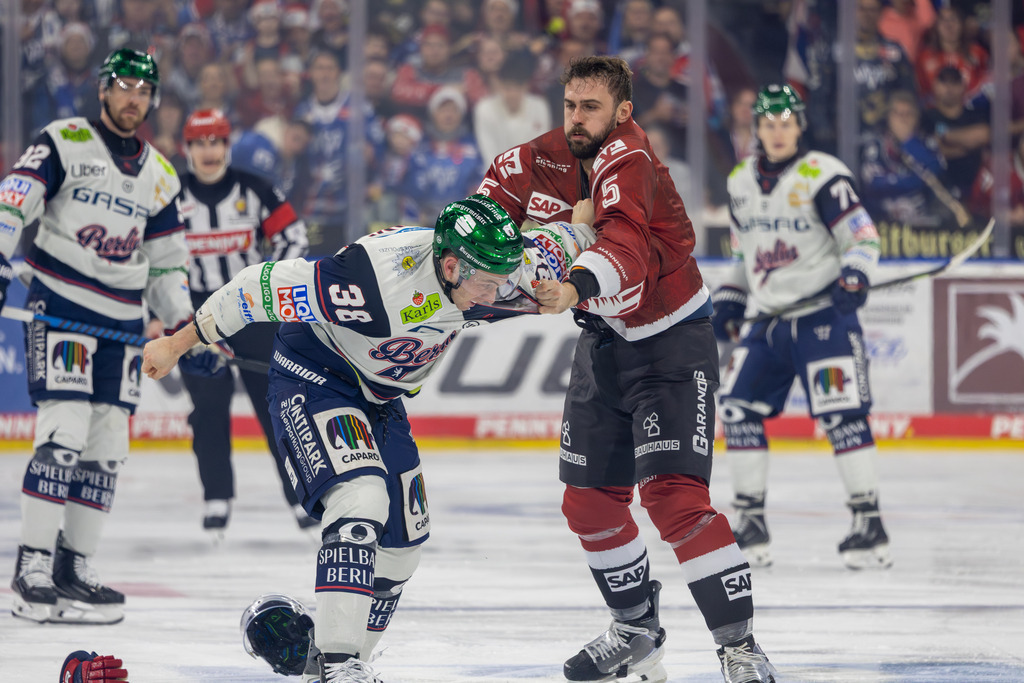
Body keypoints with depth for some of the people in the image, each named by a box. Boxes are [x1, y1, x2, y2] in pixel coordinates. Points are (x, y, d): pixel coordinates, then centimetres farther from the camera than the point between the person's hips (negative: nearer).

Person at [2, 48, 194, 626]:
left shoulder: (160, 176, 15)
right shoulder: (64, 143, -2)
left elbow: (168, 264, 19)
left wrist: (184, 324, 11)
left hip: (122, 319, 6)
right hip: (61, 305, -6)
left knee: (107, 446, 4)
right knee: (64, 431, -17)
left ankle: (75, 567, 11)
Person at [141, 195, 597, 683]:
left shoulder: (489, 272, -17)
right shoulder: (378, 280, -38)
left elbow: (559, 241, 3)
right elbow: (266, 286, -31)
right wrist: (176, 345, -23)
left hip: (379, 397, 8)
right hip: (313, 381, -8)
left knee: (400, 545, 9)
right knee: (362, 497, -30)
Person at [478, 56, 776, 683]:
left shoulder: (627, 161, -25)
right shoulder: (549, 157, -3)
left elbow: (624, 243, -44)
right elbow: (503, 184, 18)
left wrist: (578, 286, -62)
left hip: (672, 343, -8)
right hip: (605, 341, 8)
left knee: (672, 492, -21)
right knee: (589, 500, 11)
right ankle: (638, 631, 31)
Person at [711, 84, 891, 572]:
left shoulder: (823, 176, -9)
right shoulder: (740, 182, 11)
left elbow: (863, 236, -12)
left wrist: (853, 276, -29)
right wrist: (729, 300, 15)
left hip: (823, 315, -6)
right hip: (768, 321, 7)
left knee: (841, 414, -14)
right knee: (739, 409, 0)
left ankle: (869, 522, -10)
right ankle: (752, 524, 8)